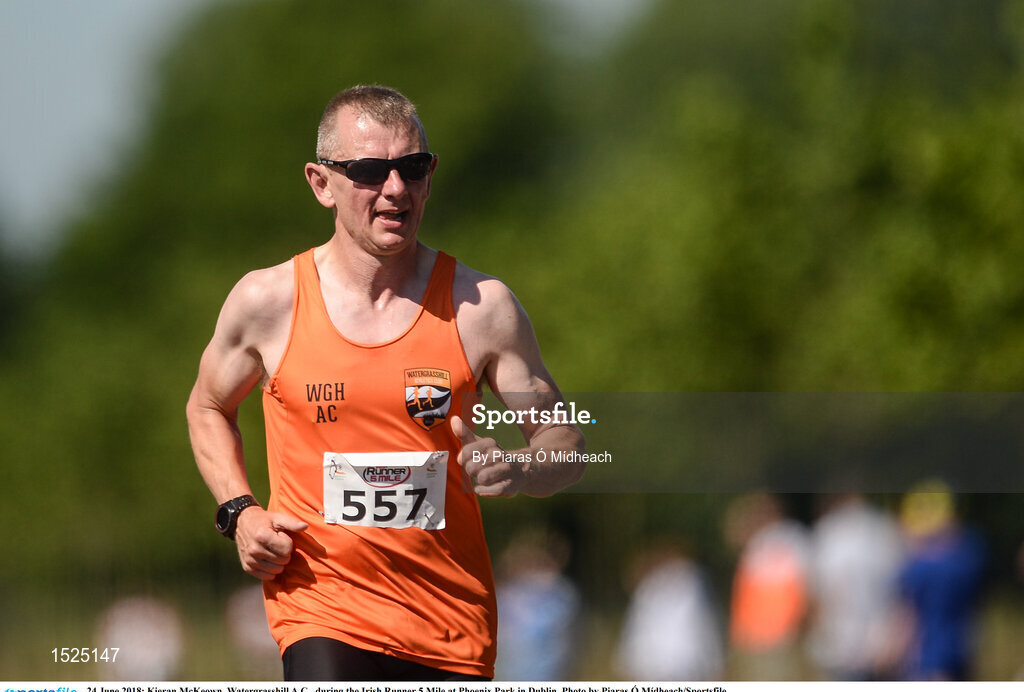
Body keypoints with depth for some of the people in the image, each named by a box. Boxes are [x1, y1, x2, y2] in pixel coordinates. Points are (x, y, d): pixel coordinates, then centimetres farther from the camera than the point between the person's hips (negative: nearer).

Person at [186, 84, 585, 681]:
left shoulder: (482, 307, -1)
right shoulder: (267, 301, 0)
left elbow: (567, 442, 6)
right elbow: (209, 408, 20)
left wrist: (517, 471, -17)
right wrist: (239, 513, 3)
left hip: (453, 620, 2)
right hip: (321, 604, -2)